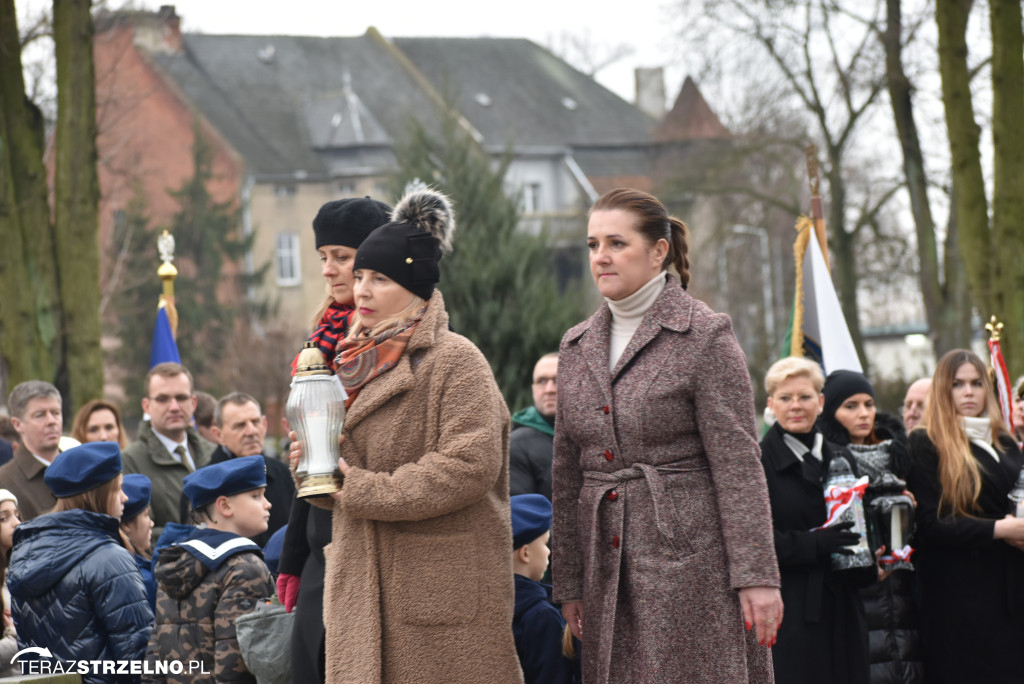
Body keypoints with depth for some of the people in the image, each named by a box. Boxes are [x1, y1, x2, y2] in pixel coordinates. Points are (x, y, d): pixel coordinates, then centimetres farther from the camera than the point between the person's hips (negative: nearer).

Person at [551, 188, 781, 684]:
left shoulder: (705, 336, -4)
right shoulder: (577, 346, 13)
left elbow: (738, 464, -9)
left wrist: (757, 576, -14)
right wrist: (567, 582, 14)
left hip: (691, 556, -5)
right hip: (608, 565, 5)